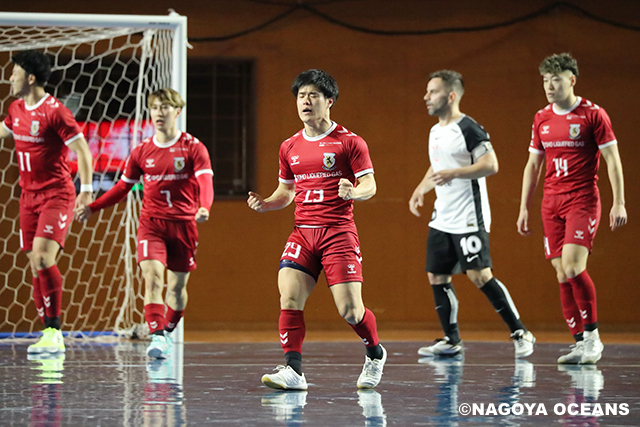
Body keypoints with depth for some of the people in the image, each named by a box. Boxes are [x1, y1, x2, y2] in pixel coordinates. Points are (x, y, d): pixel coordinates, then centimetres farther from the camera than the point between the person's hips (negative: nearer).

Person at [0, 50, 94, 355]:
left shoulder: (55, 111, -14)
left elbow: (82, 150, -13)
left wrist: (86, 190, -20)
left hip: (57, 195, -8)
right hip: (29, 196, 8)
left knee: (43, 257, -21)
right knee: (35, 266, 3)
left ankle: (54, 330, -17)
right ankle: (51, 336, 7)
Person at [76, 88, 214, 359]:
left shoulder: (193, 148, -2)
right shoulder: (142, 152, 7)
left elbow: (205, 182, -14)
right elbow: (123, 187, 16)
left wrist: (204, 208, -35)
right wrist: (92, 207, 9)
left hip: (183, 224, -1)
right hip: (151, 223, 1)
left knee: (177, 285, 7)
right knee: (153, 277, -19)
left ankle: (168, 333, 30)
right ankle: (157, 336, -27)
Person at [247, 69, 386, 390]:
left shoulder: (349, 142, -1)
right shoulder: (290, 147, 14)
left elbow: (370, 185, -4)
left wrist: (354, 192, -26)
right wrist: (264, 204, 4)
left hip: (339, 231, -4)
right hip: (303, 231, 4)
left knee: (349, 309, -8)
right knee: (289, 297, -15)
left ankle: (375, 354, 20)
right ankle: (293, 370, -14)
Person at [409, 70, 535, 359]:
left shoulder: (468, 129, -13)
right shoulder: (436, 131, 16)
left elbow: (491, 164, -20)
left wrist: (453, 174, -24)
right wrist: (421, 189, 18)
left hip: (469, 218, -9)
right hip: (441, 219, 9)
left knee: (480, 276, -12)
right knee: (437, 277, 6)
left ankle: (520, 333, -3)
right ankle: (451, 341, 14)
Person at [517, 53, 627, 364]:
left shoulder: (593, 115, -5)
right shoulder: (541, 119, 11)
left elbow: (613, 159, -5)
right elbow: (532, 165, 17)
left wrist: (619, 203, -11)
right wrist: (524, 208, 14)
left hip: (583, 201, -6)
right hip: (551, 203, 6)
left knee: (573, 267, -19)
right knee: (563, 275, 1)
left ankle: (592, 335, -6)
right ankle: (580, 342, 6)